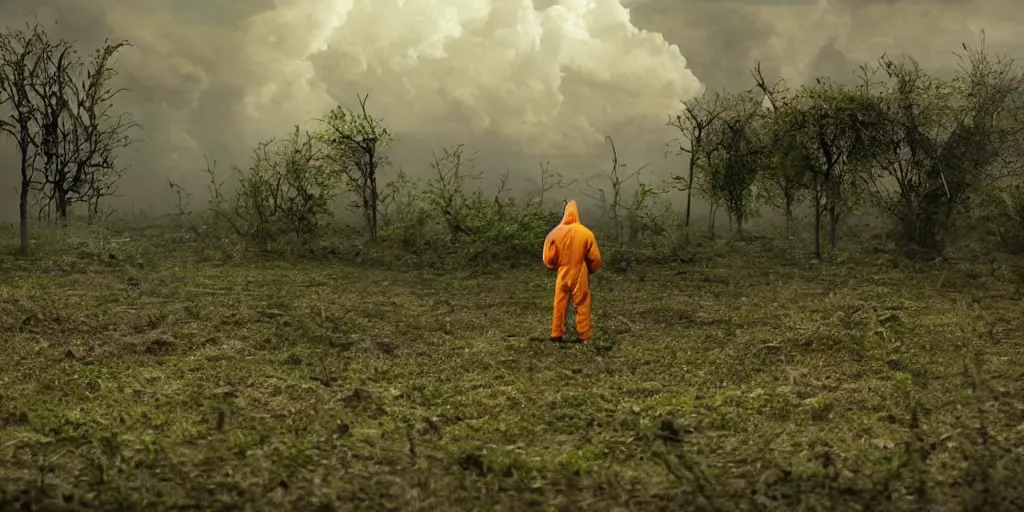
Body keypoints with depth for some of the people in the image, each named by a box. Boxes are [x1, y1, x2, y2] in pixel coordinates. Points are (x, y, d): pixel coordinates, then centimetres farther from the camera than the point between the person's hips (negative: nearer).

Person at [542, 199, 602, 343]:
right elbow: (595, 258, -6)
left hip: (562, 276, 2)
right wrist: (591, 270, 14)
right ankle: (584, 337, 9)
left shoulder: (556, 233, -9)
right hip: (580, 277, -2)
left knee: (560, 305, 12)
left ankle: (556, 335, 15)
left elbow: (548, 258, -3)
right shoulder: (586, 233, -13)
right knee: (582, 306, 7)